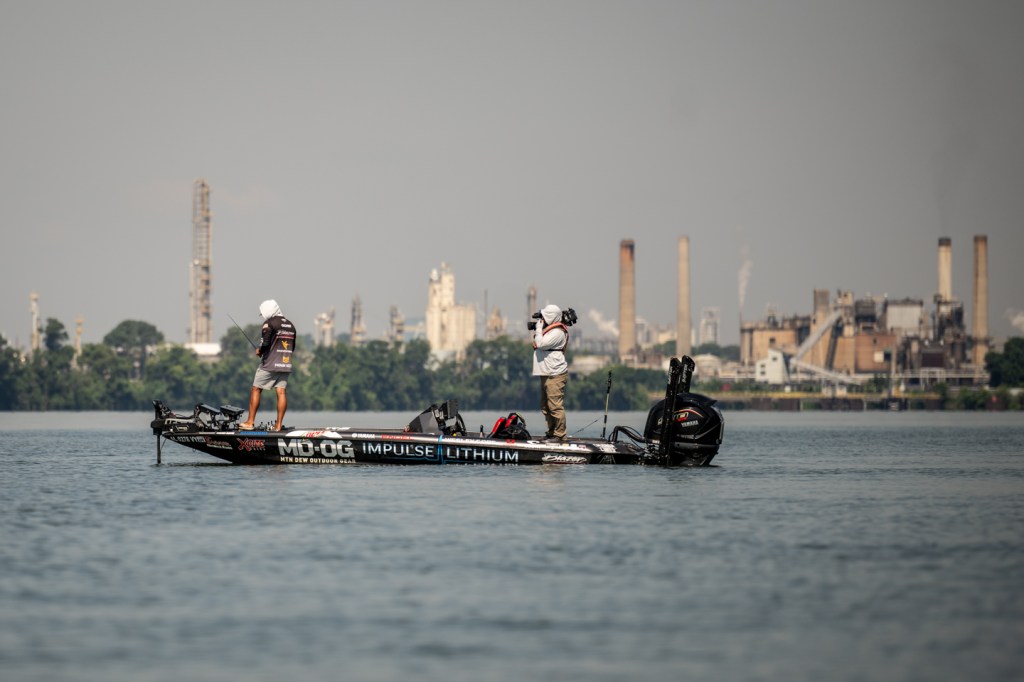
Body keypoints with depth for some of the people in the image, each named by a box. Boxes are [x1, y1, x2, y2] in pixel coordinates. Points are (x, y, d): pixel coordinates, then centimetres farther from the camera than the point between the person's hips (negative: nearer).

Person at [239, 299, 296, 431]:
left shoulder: (269, 323, -9)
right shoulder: (290, 325, 14)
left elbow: (266, 343, -18)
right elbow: (292, 348, 18)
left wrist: (259, 351, 1)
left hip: (269, 365, -6)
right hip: (285, 365, 6)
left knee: (256, 390, 3)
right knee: (281, 392, 2)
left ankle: (250, 422, 2)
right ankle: (279, 424, -2)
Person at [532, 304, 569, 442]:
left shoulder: (557, 332, -14)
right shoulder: (549, 328, 17)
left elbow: (541, 343, -21)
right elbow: (538, 343, 27)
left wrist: (538, 329, -7)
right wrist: (535, 330, 13)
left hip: (555, 375, -11)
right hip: (546, 374, 11)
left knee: (555, 406, -10)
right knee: (546, 407, 15)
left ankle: (559, 435, -9)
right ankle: (551, 432, 21)